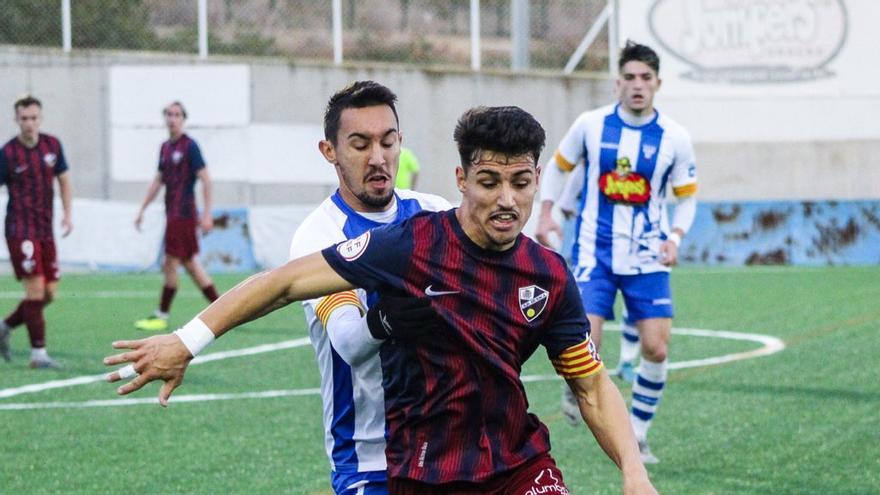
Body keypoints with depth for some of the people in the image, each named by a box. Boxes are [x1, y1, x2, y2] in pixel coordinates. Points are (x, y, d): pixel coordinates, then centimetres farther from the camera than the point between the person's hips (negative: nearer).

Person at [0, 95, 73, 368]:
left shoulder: (52, 145, 5)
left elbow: (63, 179, 16)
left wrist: (68, 213, 5)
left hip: (45, 230, 6)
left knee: (49, 292, 4)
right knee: (35, 287, -14)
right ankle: (38, 353, -9)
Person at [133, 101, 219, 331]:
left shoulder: (189, 146, -9)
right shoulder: (165, 147, 14)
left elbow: (205, 179, -12)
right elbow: (158, 181, 23)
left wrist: (207, 214, -17)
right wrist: (142, 209, 22)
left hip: (183, 213, -8)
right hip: (172, 213, 8)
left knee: (171, 263, -5)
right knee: (190, 263, 8)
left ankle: (162, 316, 2)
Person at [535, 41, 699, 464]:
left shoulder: (674, 138, -4)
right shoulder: (590, 125, -4)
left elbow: (686, 197, 7)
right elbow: (558, 167, 12)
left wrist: (675, 237, -9)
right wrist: (546, 214, 0)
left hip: (647, 256, 1)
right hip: (595, 253, -1)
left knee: (656, 349, -4)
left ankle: (636, 434, 15)